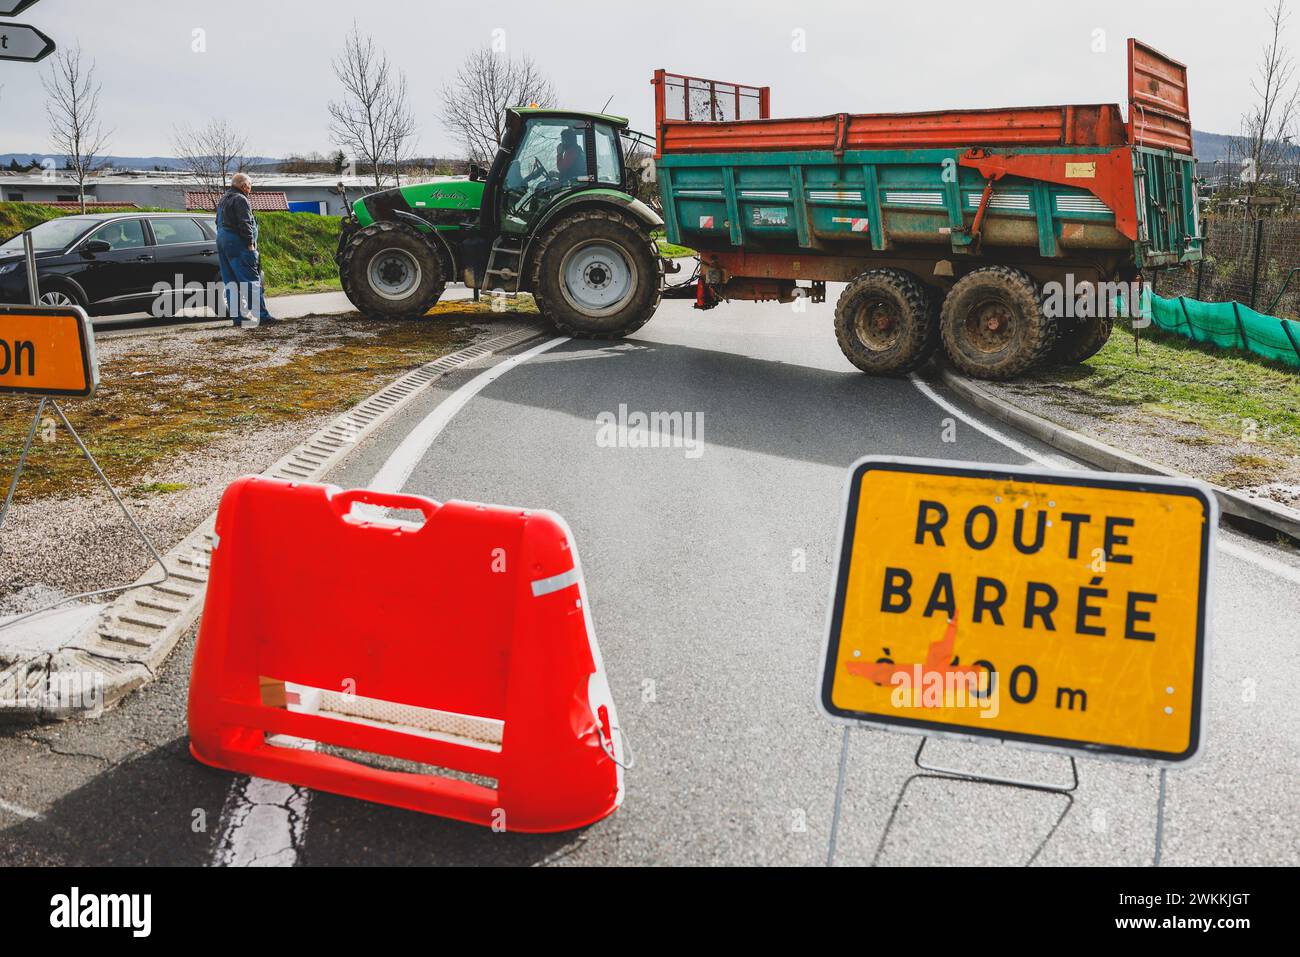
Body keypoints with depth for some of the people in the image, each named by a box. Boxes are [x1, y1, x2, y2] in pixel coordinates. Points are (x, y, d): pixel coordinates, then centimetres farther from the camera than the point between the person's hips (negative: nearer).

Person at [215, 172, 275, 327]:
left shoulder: (223, 200, 22)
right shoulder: (240, 200, -9)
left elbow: (219, 223, 25)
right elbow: (245, 224, -17)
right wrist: (250, 243, -16)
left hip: (222, 242, 10)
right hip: (238, 245, -10)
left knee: (231, 282, 7)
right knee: (252, 280, -10)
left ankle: (238, 315, 6)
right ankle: (262, 314, -14)